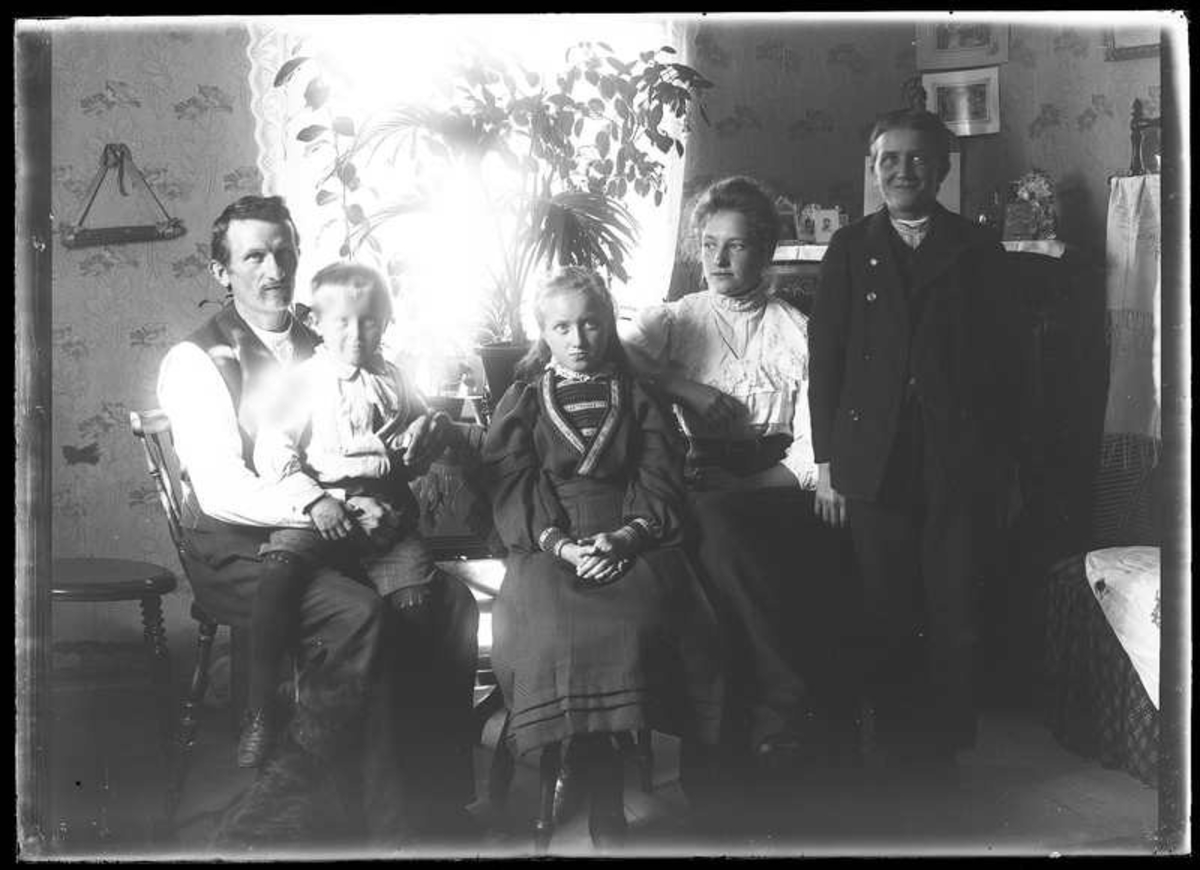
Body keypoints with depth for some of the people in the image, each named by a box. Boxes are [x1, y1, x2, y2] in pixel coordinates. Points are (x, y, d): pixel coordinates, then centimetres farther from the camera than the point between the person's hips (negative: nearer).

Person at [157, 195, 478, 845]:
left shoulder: (324, 348, 19)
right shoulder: (197, 360, 0)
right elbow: (220, 489, -14)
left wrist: (424, 432, -5)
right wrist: (310, 503, -32)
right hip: (238, 547, -5)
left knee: (450, 605, -20)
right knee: (354, 615, -33)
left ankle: (429, 803, -14)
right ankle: (279, 806, -19)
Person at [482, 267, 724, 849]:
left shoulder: (637, 397, 19)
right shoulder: (523, 402, 18)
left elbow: (661, 484, 8)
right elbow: (512, 492, 5)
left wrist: (624, 537, -13)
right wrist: (564, 546, -13)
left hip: (630, 538, 1)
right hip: (547, 545, 0)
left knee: (648, 615, -33)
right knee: (550, 622, -33)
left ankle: (581, 762, -19)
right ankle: (602, 789, -23)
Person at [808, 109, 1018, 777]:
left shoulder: (977, 251, 8)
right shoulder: (850, 250, 9)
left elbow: (1001, 360, 6)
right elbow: (824, 357, 6)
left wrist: (999, 459, 1)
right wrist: (826, 461, 0)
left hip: (959, 465, 0)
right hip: (874, 464, 1)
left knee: (955, 615, 2)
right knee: (885, 615, 4)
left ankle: (946, 739, 15)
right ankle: (895, 739, 17)